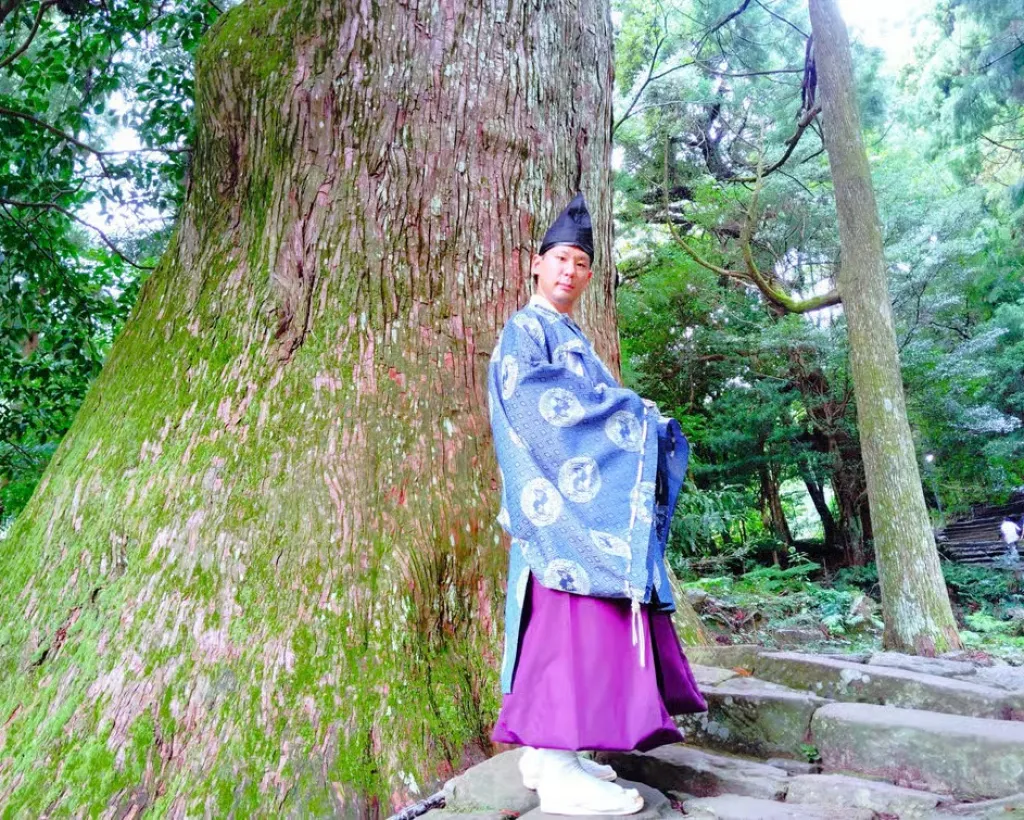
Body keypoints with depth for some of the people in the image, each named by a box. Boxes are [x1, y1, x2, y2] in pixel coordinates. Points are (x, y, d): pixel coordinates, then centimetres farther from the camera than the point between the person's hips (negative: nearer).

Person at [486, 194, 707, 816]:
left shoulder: (573, 338, 26)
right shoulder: (524, 330, 0)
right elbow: (531, 400, -16)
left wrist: (638, 419, 4)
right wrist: (630, 412, -10)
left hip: (590, 498, 9)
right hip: (563, 497, -9)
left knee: (571, 625, 8)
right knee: (567, 621, -11)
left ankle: (546, 753, 15)